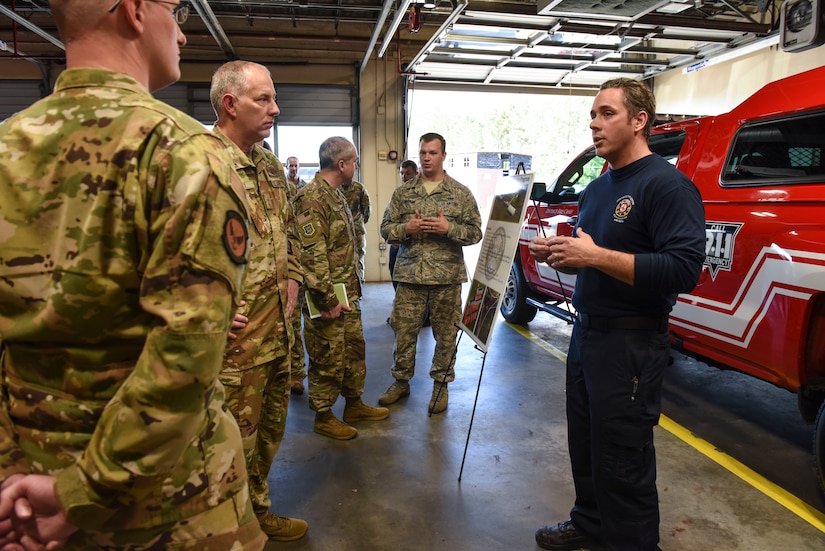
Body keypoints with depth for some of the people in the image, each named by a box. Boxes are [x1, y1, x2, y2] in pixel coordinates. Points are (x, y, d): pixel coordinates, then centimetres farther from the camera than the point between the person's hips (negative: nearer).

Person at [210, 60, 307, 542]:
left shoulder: (271, 166, 12)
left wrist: (292, 280, 13)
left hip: (278, 330, 8)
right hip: (234, 338, -8)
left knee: (270, 431, 22)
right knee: (236, 443, 8)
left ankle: (258, 512, 44)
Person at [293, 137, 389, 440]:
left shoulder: (336, 194, 14)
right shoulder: (311, 198, -19)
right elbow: (311, 255, -24)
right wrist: (328, 299, -22)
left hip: (348, 291, 10)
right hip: (327, 295, -10)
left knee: (354, 347, 18)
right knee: (328, 358, 3)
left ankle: (354, 404, 34)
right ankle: (323, 416, 20)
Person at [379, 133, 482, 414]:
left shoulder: (461, 194, 5)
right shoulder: (402, 193, 9)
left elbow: (475, 232, 2)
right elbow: (386, 228, 9)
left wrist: (448, 228, -15)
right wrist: (407, 228, -11)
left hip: (447, 276, -1)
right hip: (409, 275, 1)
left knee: (446, 333, 7)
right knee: (404, 331, 6)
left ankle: (441, 384, 24)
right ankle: (401, 381, 25)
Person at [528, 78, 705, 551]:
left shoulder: (667, 184, -13)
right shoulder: (596, 188, 15)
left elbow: (685, 270, -24)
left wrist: (596, 256, -26)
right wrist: (557, 254, 1)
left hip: (631, 343, -8)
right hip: (586, 333, 9)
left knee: (623, 459, 4)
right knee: (584, 443, 20)